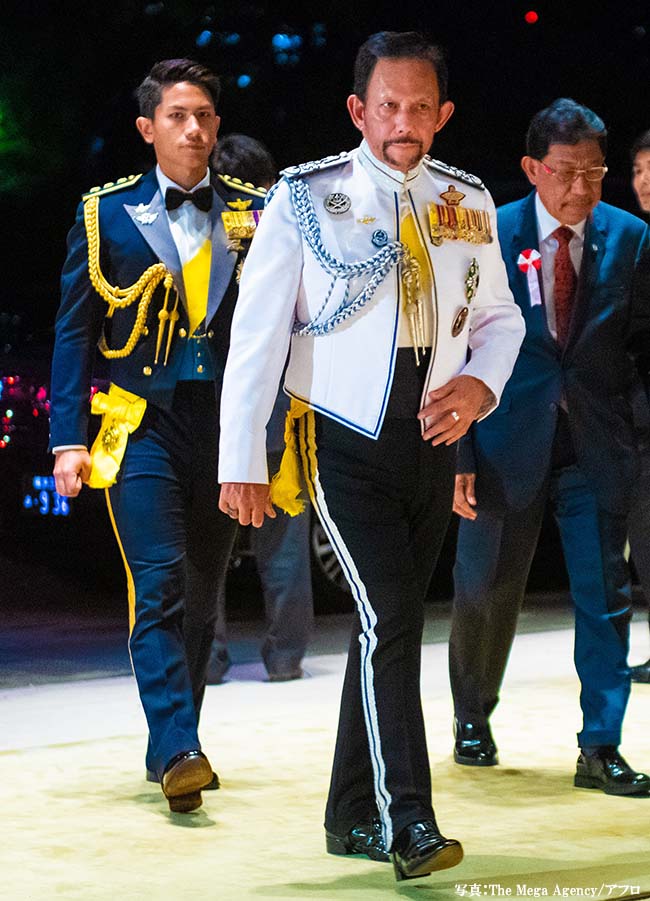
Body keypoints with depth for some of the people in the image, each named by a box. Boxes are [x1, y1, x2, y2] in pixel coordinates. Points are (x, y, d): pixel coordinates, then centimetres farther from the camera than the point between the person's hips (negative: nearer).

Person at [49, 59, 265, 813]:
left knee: (202, 595, 10)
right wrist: (69, 439, -5)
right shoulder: (106, 214, 4)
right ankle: (178, 751, -19)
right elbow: (74, 331, 3)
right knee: (160, 584, -16)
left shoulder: (252, 214, 8)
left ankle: (169, 749, 22)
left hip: (226, 426, 3)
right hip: (143, 424, -3)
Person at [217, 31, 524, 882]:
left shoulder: (468, 202, 8)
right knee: (389, 619, -15)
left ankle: (353, 816, 21)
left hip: (431, 442, 5)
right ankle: (408, 821, -13)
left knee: (389, 627, 10)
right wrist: (242, 460, -11)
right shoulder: (305, 198, -4)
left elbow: (500, 315, 17)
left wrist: (480, 384, -5)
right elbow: (257, 329, -6)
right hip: (345, 440, -4)